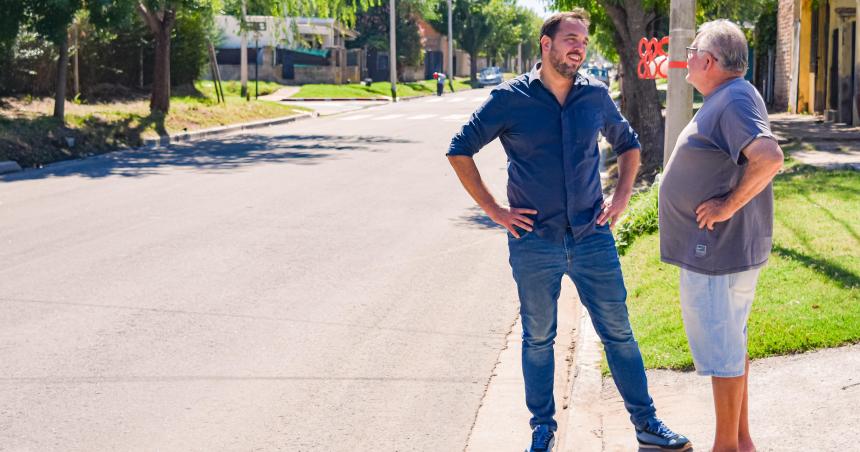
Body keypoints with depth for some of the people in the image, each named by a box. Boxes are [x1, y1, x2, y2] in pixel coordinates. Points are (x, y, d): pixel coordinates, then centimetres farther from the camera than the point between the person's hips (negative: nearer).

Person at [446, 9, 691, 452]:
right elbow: (460, 150, -1)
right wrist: (493, 210, -5)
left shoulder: (595, 95, 3)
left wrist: (621, 197, 8)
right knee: (538, 338, 9)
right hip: (534, 241, -2)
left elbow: (628, 144, 20)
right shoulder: (510, 98, -6)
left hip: (592, 236, 2)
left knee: (618, 331, 7)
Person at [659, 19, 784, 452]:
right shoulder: (723, 99, 13)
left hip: (718, 249, -11)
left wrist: (729, 205, -25)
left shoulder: (735, 100, -19)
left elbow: (770, 158, -33)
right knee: (731, 345, 18)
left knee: (723, 350, -1)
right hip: (717, 247, 11)